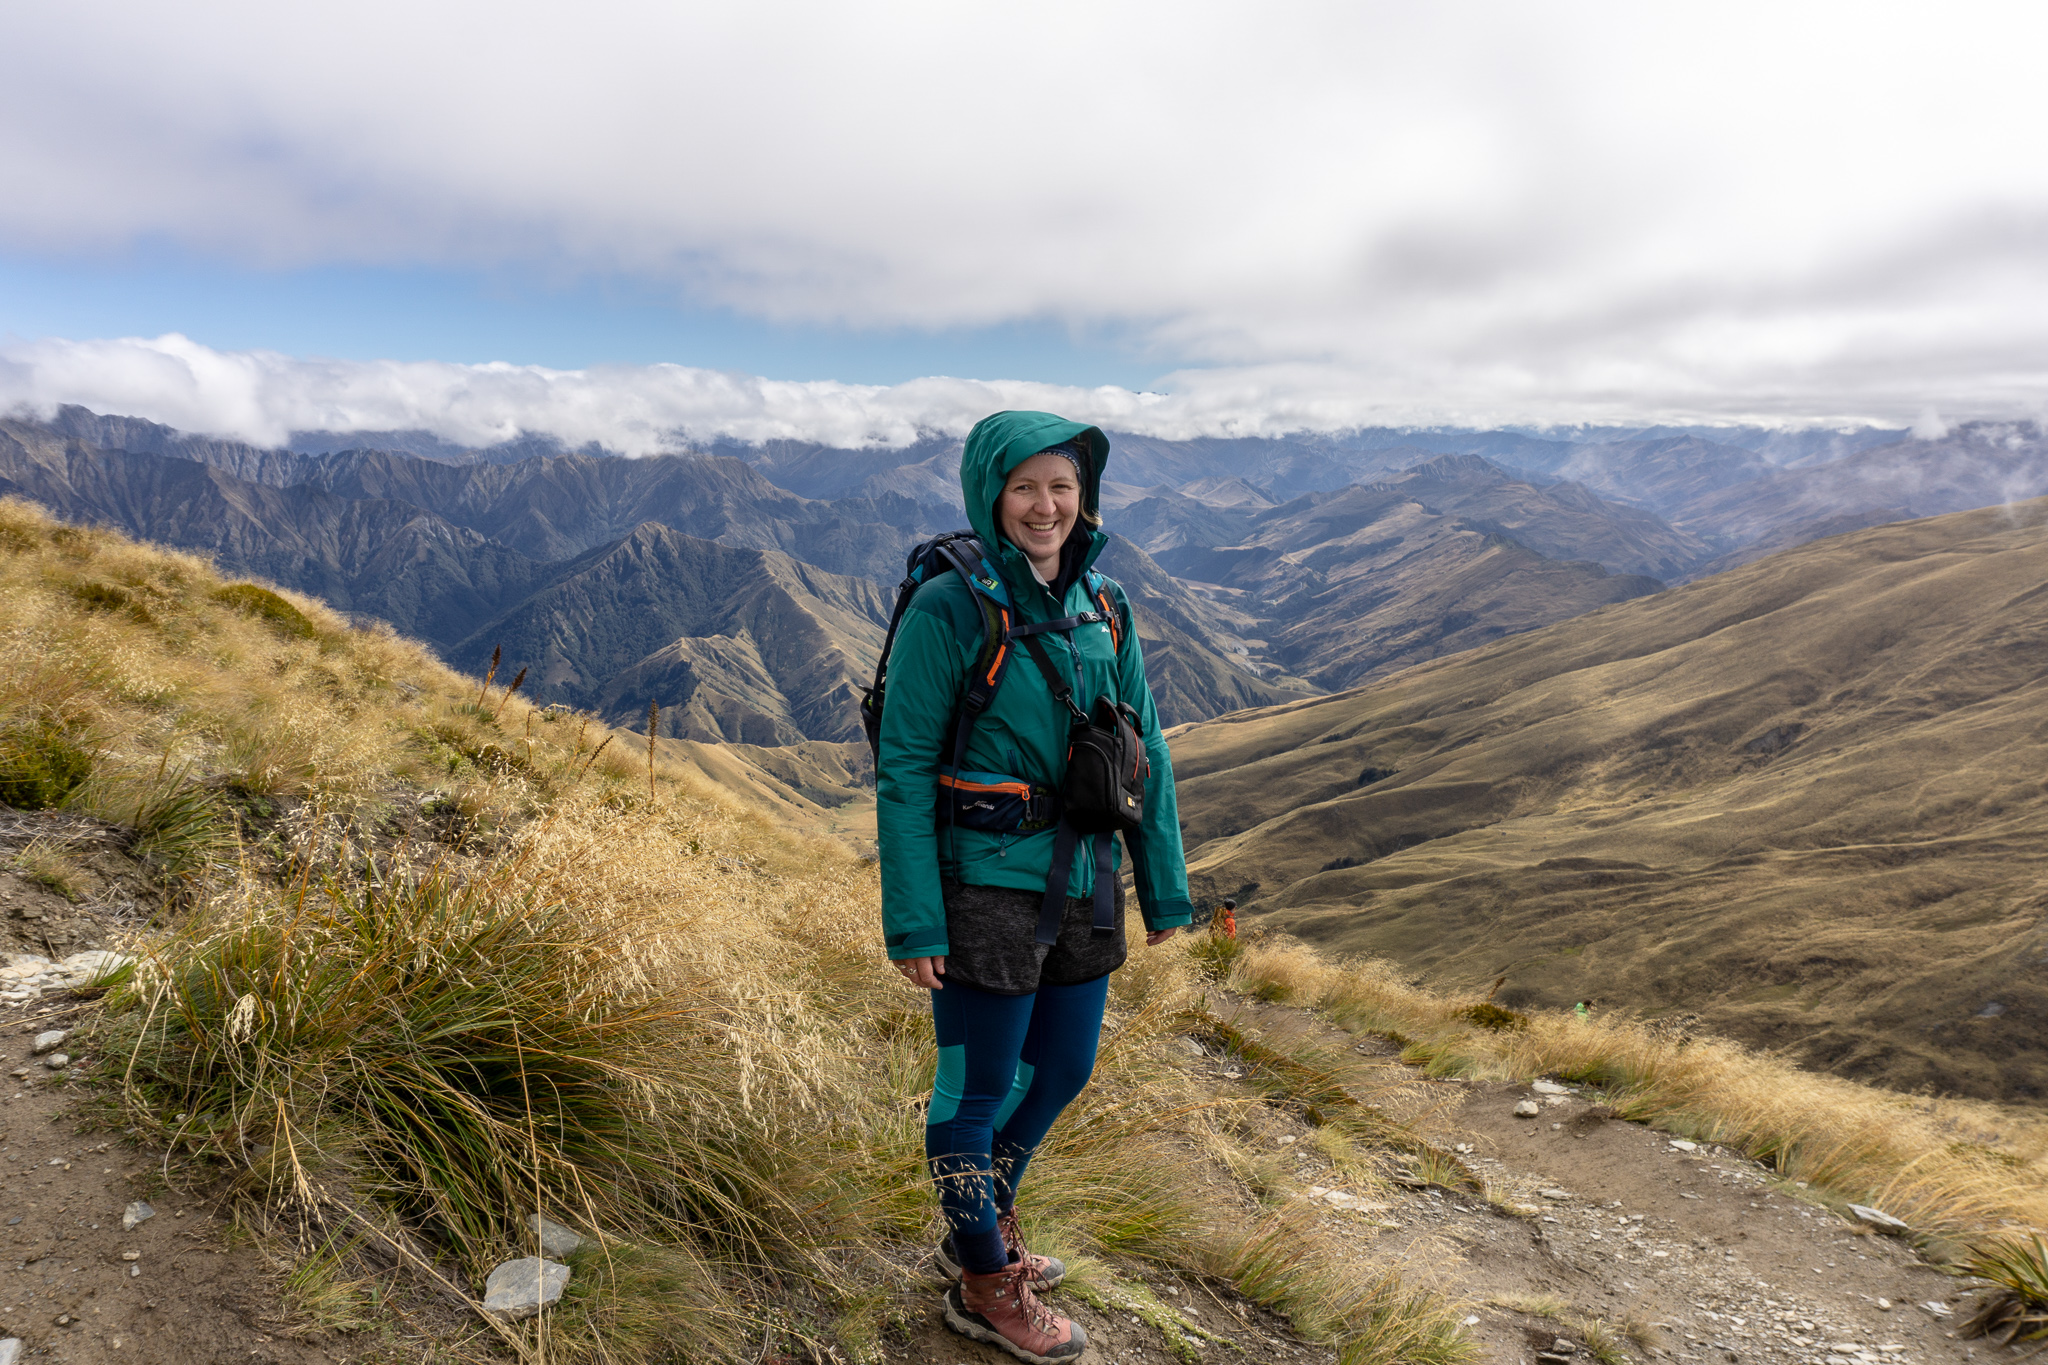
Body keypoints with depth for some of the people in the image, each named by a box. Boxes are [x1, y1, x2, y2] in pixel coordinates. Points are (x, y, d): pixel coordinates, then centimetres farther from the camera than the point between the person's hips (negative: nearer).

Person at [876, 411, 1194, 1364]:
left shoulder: (1103, 609, 4)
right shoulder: (948, 610, -13)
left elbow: (1145, 754, 8)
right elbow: (904, 771, -13)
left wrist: (1165, 889, 10)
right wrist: (913, 921, -15)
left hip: (1084, 889, 7)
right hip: (987, 893, -6)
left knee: (1061, 1072, 20)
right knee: (975, 1090, 10)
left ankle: (985, 1224, 45)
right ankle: (984, 1283, 33)